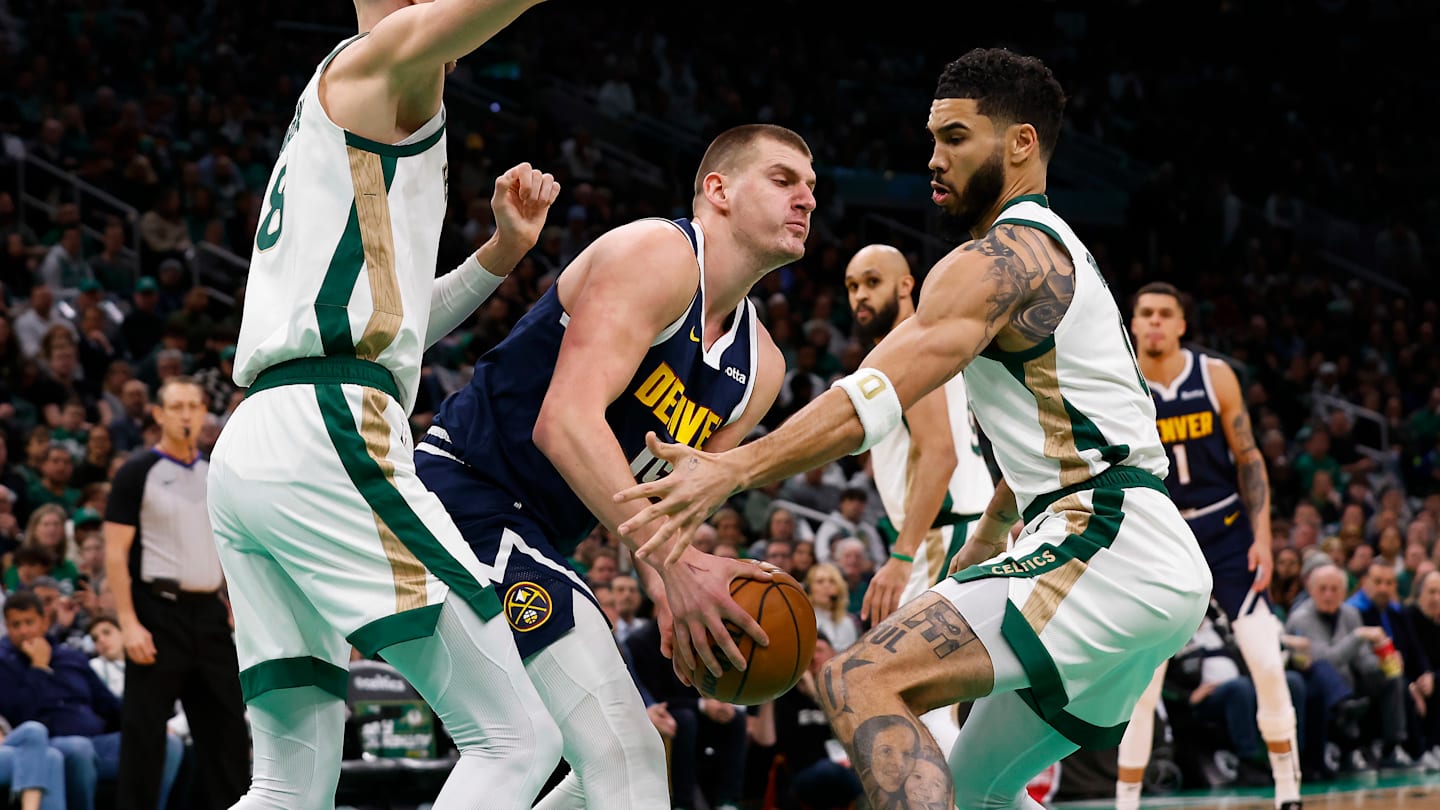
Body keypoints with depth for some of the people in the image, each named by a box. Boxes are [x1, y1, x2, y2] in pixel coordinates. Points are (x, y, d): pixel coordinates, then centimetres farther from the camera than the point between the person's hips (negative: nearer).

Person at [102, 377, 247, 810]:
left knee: (226, 725, 6)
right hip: (159, 615, -5)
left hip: (209, 614, 5)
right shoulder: (137, 473, -4)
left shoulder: (217, 475, 13)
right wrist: (129, 623, -17)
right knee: (144, 730, -3)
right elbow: (115, 554, -8)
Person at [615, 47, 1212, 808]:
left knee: (861, 682, -21)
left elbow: (881, 390, -22)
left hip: (1106, 549, -10)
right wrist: (981, 546, 40)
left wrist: (733, 469, -30)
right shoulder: (1059, 258, 25)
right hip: (1160, 569, 10)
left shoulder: (999, 258, -7)